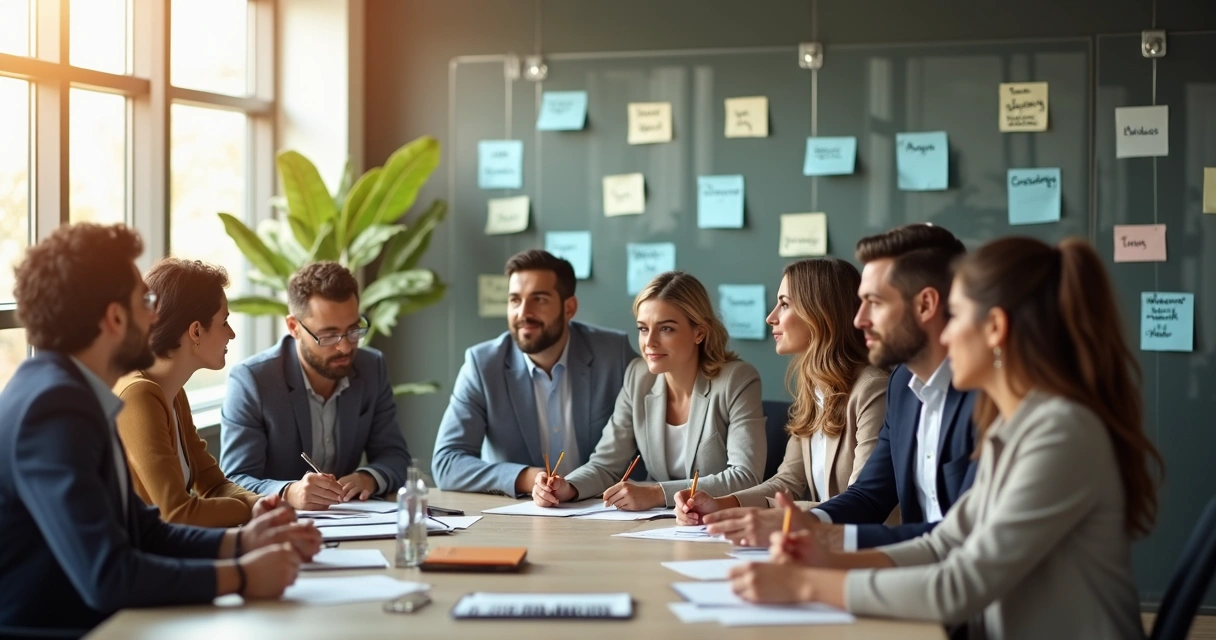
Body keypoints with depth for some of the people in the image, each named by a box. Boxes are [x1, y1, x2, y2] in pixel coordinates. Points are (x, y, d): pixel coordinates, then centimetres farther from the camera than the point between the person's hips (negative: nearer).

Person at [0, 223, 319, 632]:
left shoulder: (73, 394, 7)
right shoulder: (54, 406, -20)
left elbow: (141, 531, 11)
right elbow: (106, 576, -27)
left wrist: (239, 541, -2)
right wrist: (239, 576, -18)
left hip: (84, 623, 8)